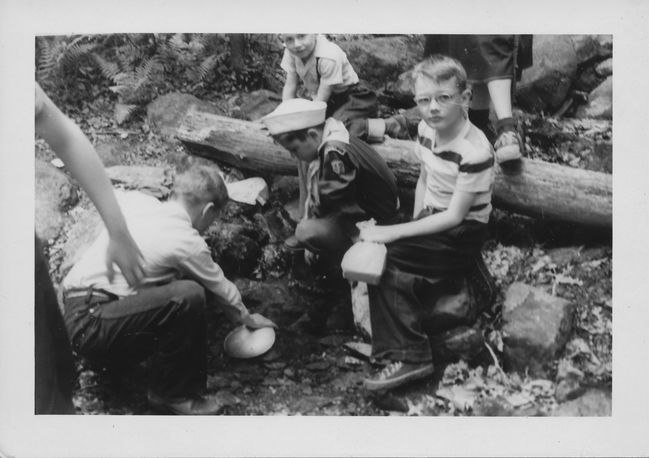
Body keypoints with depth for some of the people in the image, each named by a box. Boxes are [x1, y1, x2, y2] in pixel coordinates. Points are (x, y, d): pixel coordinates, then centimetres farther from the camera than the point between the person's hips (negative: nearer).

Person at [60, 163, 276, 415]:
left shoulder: (135, 200, 5)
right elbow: (222, 290, 5)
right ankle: (171, 394, -4)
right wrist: (248, 318, 25)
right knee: (189, 296, -22)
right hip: (90, 327, -8)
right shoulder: (186, 242, -10)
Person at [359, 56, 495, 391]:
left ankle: (409, 356, -15)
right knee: (401, 274, -20)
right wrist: (413, 229, 4)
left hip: (463, 234, -7)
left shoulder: (475, 150, -23)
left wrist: (394, 234, -22)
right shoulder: (426, 128, 0)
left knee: (381, 259, -23)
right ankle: (410, 356, -9)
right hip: (432, 220, 7)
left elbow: (454, 216, -21)